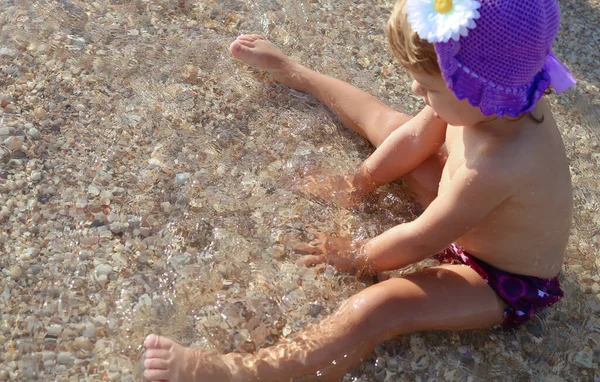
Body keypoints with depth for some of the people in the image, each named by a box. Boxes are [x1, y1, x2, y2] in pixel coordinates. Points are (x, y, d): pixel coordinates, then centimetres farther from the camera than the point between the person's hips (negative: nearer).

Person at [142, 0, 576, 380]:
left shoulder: (492, 165, -44)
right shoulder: (494, 97, -21)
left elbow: (418, 242, -29)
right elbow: (416, 137, -3)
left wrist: (355, 256, -12)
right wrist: (359, 181, 3)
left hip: (504, 285, -7)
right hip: (470, 221, 8)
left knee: (374, 311, -29)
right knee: (391, 127, 12)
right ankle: (292, 74, 32)